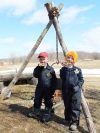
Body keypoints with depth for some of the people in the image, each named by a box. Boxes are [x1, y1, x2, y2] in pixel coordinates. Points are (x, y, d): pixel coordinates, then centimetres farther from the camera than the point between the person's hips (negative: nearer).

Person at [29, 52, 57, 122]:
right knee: (37, 100, 16)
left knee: (48, 102, 4)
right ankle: (36, 112, 35)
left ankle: (47, 115, 17)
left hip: (48, 89, -4)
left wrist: (53, 89, -7)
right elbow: (35, 75, -12)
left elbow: (54, 80, -5)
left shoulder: (51, 69, -9)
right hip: (39, 88, 5)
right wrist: (38, 67, -20)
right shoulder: (38, 68, 2)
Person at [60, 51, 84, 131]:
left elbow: (81, 79, 6)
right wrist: (65, 68, -16)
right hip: (66, 91, 2)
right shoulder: (63, 69, 7)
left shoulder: (78, 69, 5)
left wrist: (78, 86, -12)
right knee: (67, 107, 11)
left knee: (75, 107, -4)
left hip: (75, 91, -2)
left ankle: (74, 122, 2)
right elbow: (62, 79, -7)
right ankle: (68, 120, 27)